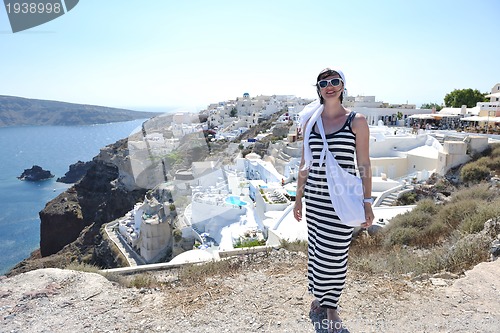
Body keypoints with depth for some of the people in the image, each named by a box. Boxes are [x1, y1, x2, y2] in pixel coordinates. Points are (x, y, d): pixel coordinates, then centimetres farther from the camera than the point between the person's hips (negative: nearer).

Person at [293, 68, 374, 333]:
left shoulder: (357, 121, -3)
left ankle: (331, 306, 27)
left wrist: (367, 201, -7)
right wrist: (298, 198, 10)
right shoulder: (310, 122, 6)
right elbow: (304, 164, 10)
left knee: (335, 253, 5)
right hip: (314, 196, 3)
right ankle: (318, 294, 38)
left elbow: (363, 164, -3)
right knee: (316, 248, 14)